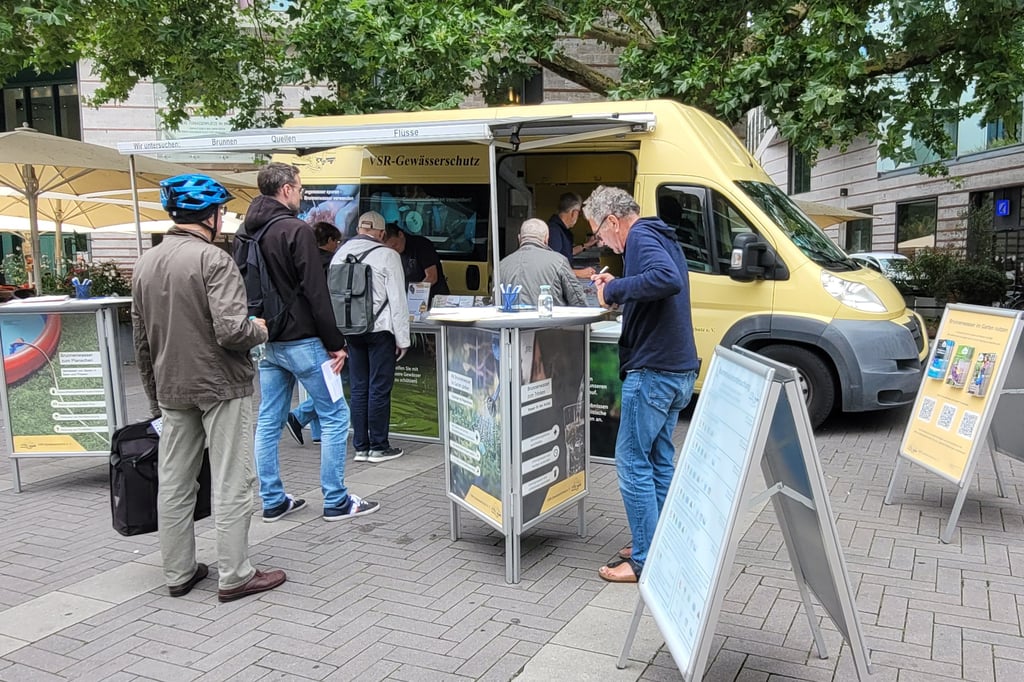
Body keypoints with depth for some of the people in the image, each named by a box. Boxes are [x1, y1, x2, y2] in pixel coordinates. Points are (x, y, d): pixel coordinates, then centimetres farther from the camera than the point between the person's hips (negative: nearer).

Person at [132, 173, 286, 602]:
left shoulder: (145, 264, 9)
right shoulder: (213, 259, -16)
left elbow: (141, 341, 14)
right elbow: (231, 330, -25)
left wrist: (155, 395, 21)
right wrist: (260, 330, -3)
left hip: (172, 390, 7)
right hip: (221, 387, -7)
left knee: (174, 484, 14)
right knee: (231, 485, 2)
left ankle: (178, 573, 25)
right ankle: (234, 576, 10)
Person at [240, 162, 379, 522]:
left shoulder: (247, 232, 10)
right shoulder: (297, 230, -14)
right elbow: (316, 293, -17)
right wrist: (336, 343, -12)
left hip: (267, 342, 8)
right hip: (301, 341, -8)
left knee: (268, 422, 11)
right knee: (335, 416, 2)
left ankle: (273, 502, 18)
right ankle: (336, 502, 6)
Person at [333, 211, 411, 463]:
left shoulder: (340, 253, 6)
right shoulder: (387, 255, -8)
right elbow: (397, 299, -9)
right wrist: (402, 338, -4)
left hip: (351, 330, 5)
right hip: (380, 329, -5)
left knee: (359, 389, 10)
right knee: (379, 389, 2)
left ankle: (361, 447, 16)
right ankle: (379, 447, 9)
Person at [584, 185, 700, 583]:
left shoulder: (641, 237, -13)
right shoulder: (661, 237, 18)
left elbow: (669, 280, -32)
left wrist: (615, 289, -23)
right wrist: (618, 288, 12)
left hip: (652, 371, -10)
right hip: (678, 370, 10)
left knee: (633, 462, -2)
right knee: (659, 461, 16)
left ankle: (645, 561, 4)